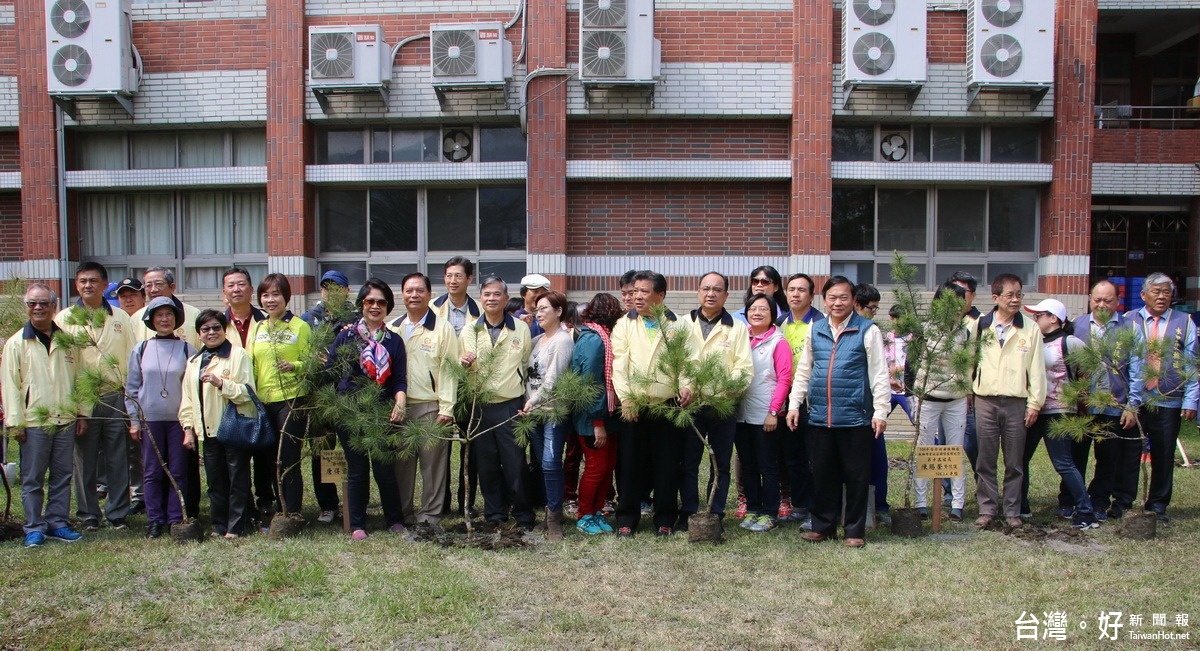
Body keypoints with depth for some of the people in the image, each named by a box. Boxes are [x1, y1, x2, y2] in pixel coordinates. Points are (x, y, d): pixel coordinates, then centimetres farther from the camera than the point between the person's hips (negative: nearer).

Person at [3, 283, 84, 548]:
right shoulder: (16, 343, 1)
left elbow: (79, 378, 13)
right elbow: (10, 384, -2)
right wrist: (15, 422, -7)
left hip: (65, 419, 3)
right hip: (34, 422, -3)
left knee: (62, 476, 8)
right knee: (32, 479, 3)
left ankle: (58, 522, 17)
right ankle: (34, 528, 10)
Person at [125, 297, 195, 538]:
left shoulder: (187, 349, 2)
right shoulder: (140, 350, 5)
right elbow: (131, 387, 7)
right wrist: (134, 420, 2)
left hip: (179, 419, -1)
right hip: (149, 419, 1)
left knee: (178, 472, 3)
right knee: (152, 472, 5)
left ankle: (176, 519, 11)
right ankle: (155, 521, 13)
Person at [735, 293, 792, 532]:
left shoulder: (778, 342, -6)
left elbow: (784, 379, -9)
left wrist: (774, 412, -14)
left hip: (766, 416, -5)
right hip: (742, 414, 5)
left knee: (767, 466, 3)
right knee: (747, 465, 11)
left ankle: (769, 514, 12)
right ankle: (752, 510, 22)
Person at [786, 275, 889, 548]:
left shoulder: (867, 331, -2)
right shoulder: (815, 330, 10)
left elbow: (879, 374, -3)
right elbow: (803, 370, 15)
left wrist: (881, 411, -7)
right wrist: (794, 404, 10)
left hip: (855, 416, -4)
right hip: (819, 416, 4)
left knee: (856, 475, 5)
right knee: (822, 474, 12)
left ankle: (855, 530, 17)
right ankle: (823, 526, 24)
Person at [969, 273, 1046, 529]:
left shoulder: (1030, 328, 3)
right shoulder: (979, 326, 5)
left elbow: (1037, 368, 3)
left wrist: (1035, 403, -1)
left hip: (1017, 403, 0)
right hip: (985, 401, 1)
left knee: (1014, 462, 7)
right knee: (985, 461, 5)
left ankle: (1012, 511, 17)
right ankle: (987, 508, 14)